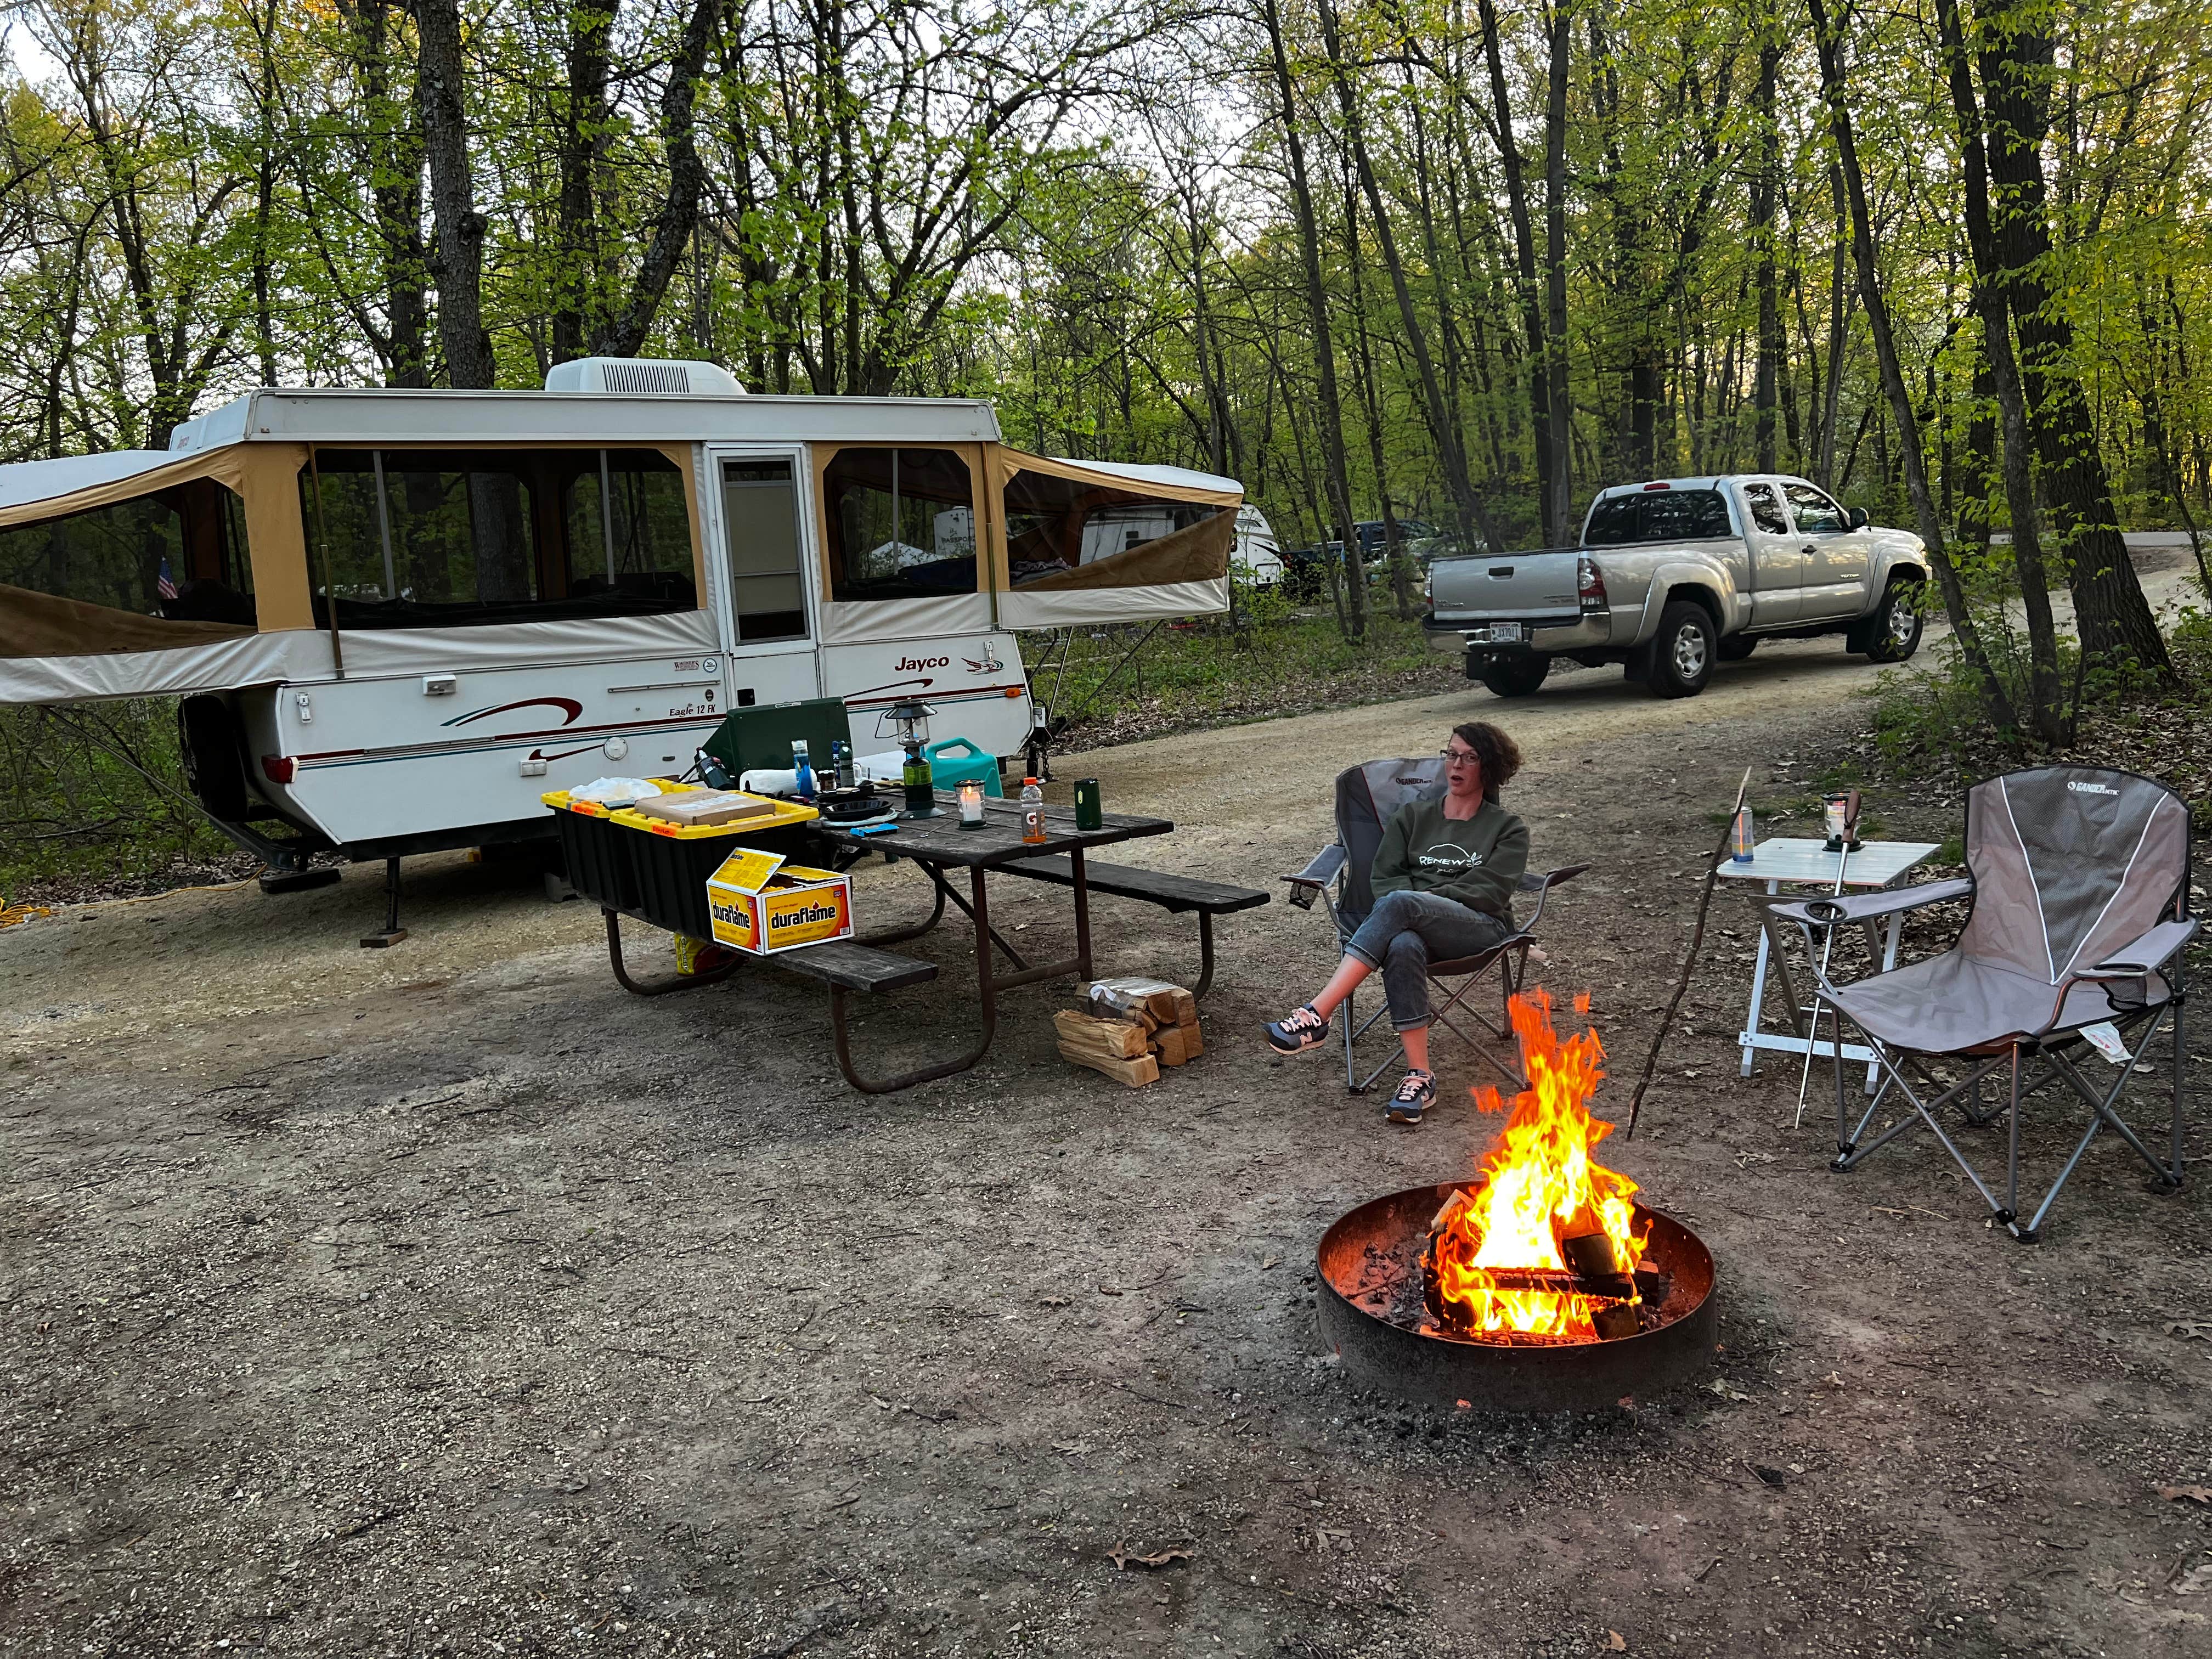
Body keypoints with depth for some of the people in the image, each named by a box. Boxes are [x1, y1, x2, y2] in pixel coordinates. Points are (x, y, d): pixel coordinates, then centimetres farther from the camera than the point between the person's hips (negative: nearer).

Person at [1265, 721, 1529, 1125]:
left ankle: (1316, 1017, -44)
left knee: (1400, 904, -37)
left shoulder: (1508, 830, 17)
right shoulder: (1411, 816, 25)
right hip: (1416, 927, 2)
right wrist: (1415, 904, -7)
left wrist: (1422, 898, -9)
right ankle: (1419, 1077, -38)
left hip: (1482, 929, -2)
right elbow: (1384, 877, 14)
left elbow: (1488, 891, 1)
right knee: (1404, 946, -40)